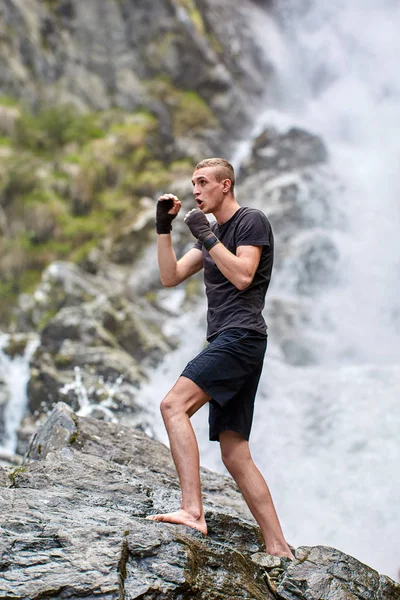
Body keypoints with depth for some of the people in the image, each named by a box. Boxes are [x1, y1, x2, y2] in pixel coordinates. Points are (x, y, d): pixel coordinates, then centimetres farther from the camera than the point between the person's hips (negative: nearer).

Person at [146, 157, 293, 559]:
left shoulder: (251, 221, 1)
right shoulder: (212, 233, 26)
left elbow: (242, 276, -13)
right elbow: (170, 277, 21)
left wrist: (205, 235, -10)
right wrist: (163, 228, 13)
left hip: (241, 335, -9)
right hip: (226, 344, 9)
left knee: (173, 405, -25)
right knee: (234, 454, 3)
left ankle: (192, 510, -36)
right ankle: (278, 548, 3)